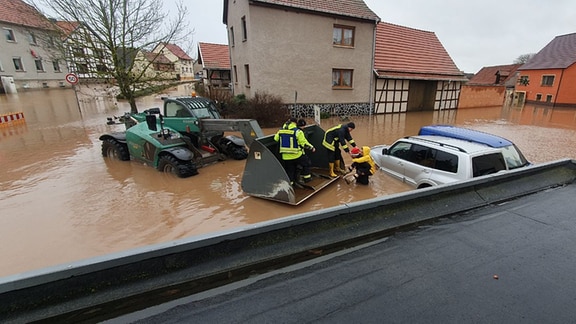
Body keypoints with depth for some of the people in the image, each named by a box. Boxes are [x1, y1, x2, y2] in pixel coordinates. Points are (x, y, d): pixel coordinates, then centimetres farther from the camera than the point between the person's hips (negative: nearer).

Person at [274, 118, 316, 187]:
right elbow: (304, 143, -11)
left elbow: (276, 139, 15)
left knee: (289, 170, 17)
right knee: (306, 163, 20)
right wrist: (312, 147, 5)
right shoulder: (298, 131, -12)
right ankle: (306, 177, 24)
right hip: (297, 155, -4)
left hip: (286, 156, 5)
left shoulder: (281, 130, 4)